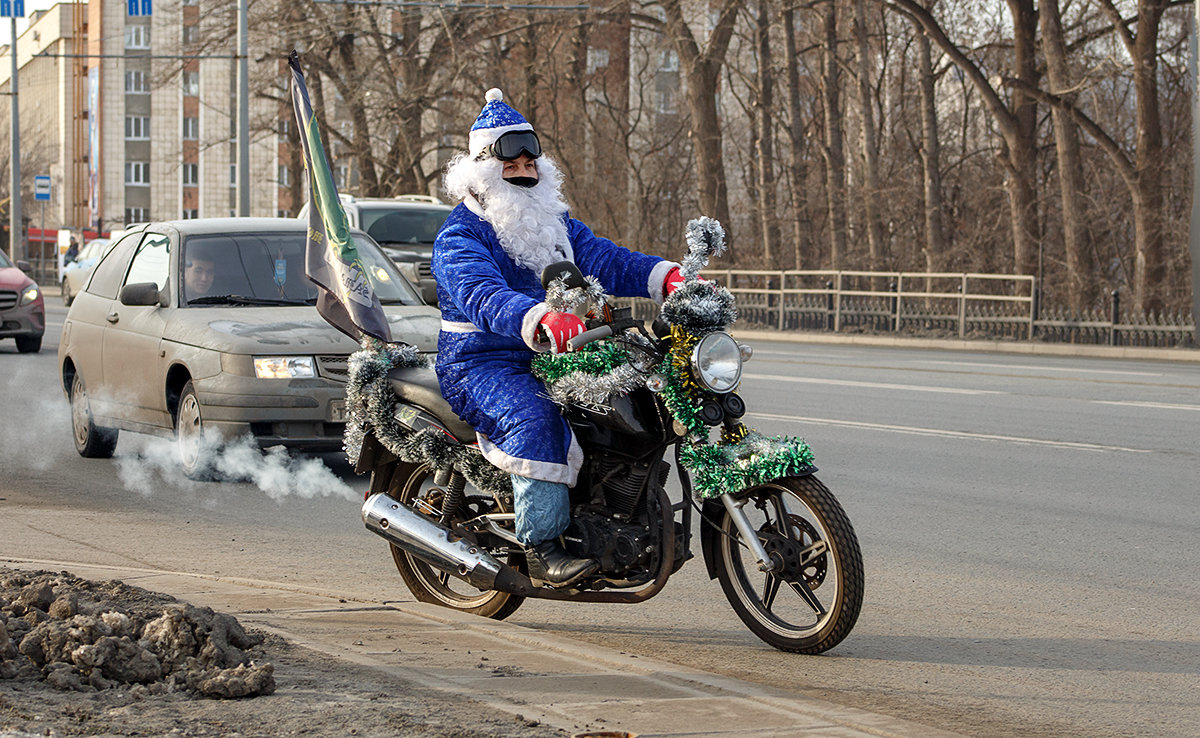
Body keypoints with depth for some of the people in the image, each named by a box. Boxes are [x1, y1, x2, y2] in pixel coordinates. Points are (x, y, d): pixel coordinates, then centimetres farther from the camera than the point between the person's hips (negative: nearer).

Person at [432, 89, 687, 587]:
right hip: (480, 364, -7)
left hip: (553, 358, 7)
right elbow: (484, 296, -28)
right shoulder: (460, 235, -8)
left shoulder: (556, 223, 18)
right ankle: (541, 547, -36)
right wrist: (541, 320, -48)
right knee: (535, 418, -35)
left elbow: (606, 262, 5)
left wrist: (669, 276, -14)